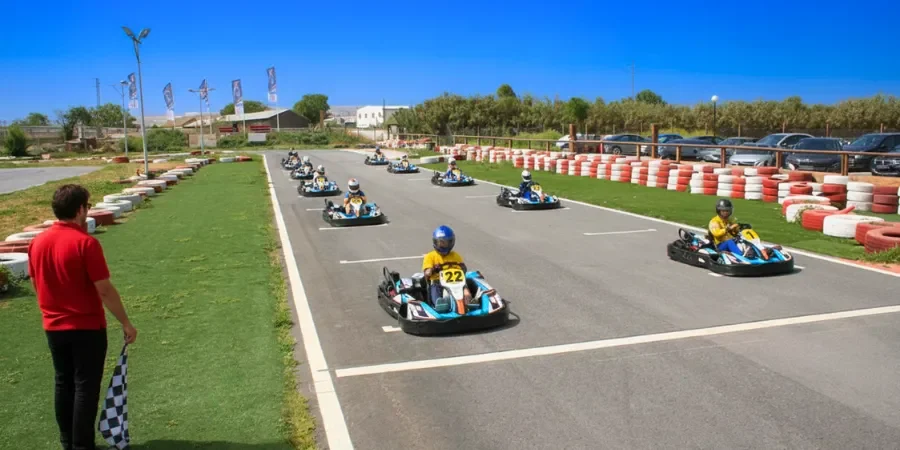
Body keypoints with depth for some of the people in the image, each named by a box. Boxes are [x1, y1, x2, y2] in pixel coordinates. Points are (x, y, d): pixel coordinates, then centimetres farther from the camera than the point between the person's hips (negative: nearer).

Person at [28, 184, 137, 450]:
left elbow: (37, 285, 12)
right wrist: (126, 323, -11)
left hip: (54, 327, 6)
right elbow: (104, 290, -19)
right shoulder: (86, 242, -19)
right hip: (87, 327, -6)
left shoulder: (37, 242, 1)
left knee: (64, 384, 17)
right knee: (86, 386, 3)